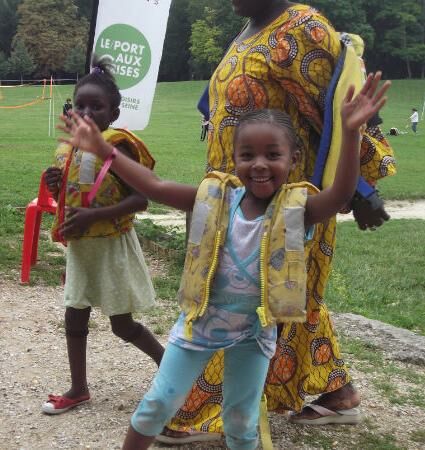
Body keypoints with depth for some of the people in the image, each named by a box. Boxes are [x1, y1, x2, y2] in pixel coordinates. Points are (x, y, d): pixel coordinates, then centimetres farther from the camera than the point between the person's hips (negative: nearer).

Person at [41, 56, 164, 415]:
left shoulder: (118, 145, -18)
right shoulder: (66, 151, 4)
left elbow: (141, 199, -22)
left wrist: (93, 216, -28)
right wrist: (58, 188, -6)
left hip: (112, 246, -7)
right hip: (79, 247, 7)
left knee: (122, 324, 4)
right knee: (74, 317, 11)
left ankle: (168, 361, 28)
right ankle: (79, 389, 25)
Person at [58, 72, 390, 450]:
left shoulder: (296, 209, -16)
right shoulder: (217, 198, -11)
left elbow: (341, 195, -35)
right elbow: (155, 187, -12)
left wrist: (350, 132, -49)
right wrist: (104, 150, -20)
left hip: (255, 330, -1)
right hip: (201, 320, 1)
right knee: (158, 403, 12)